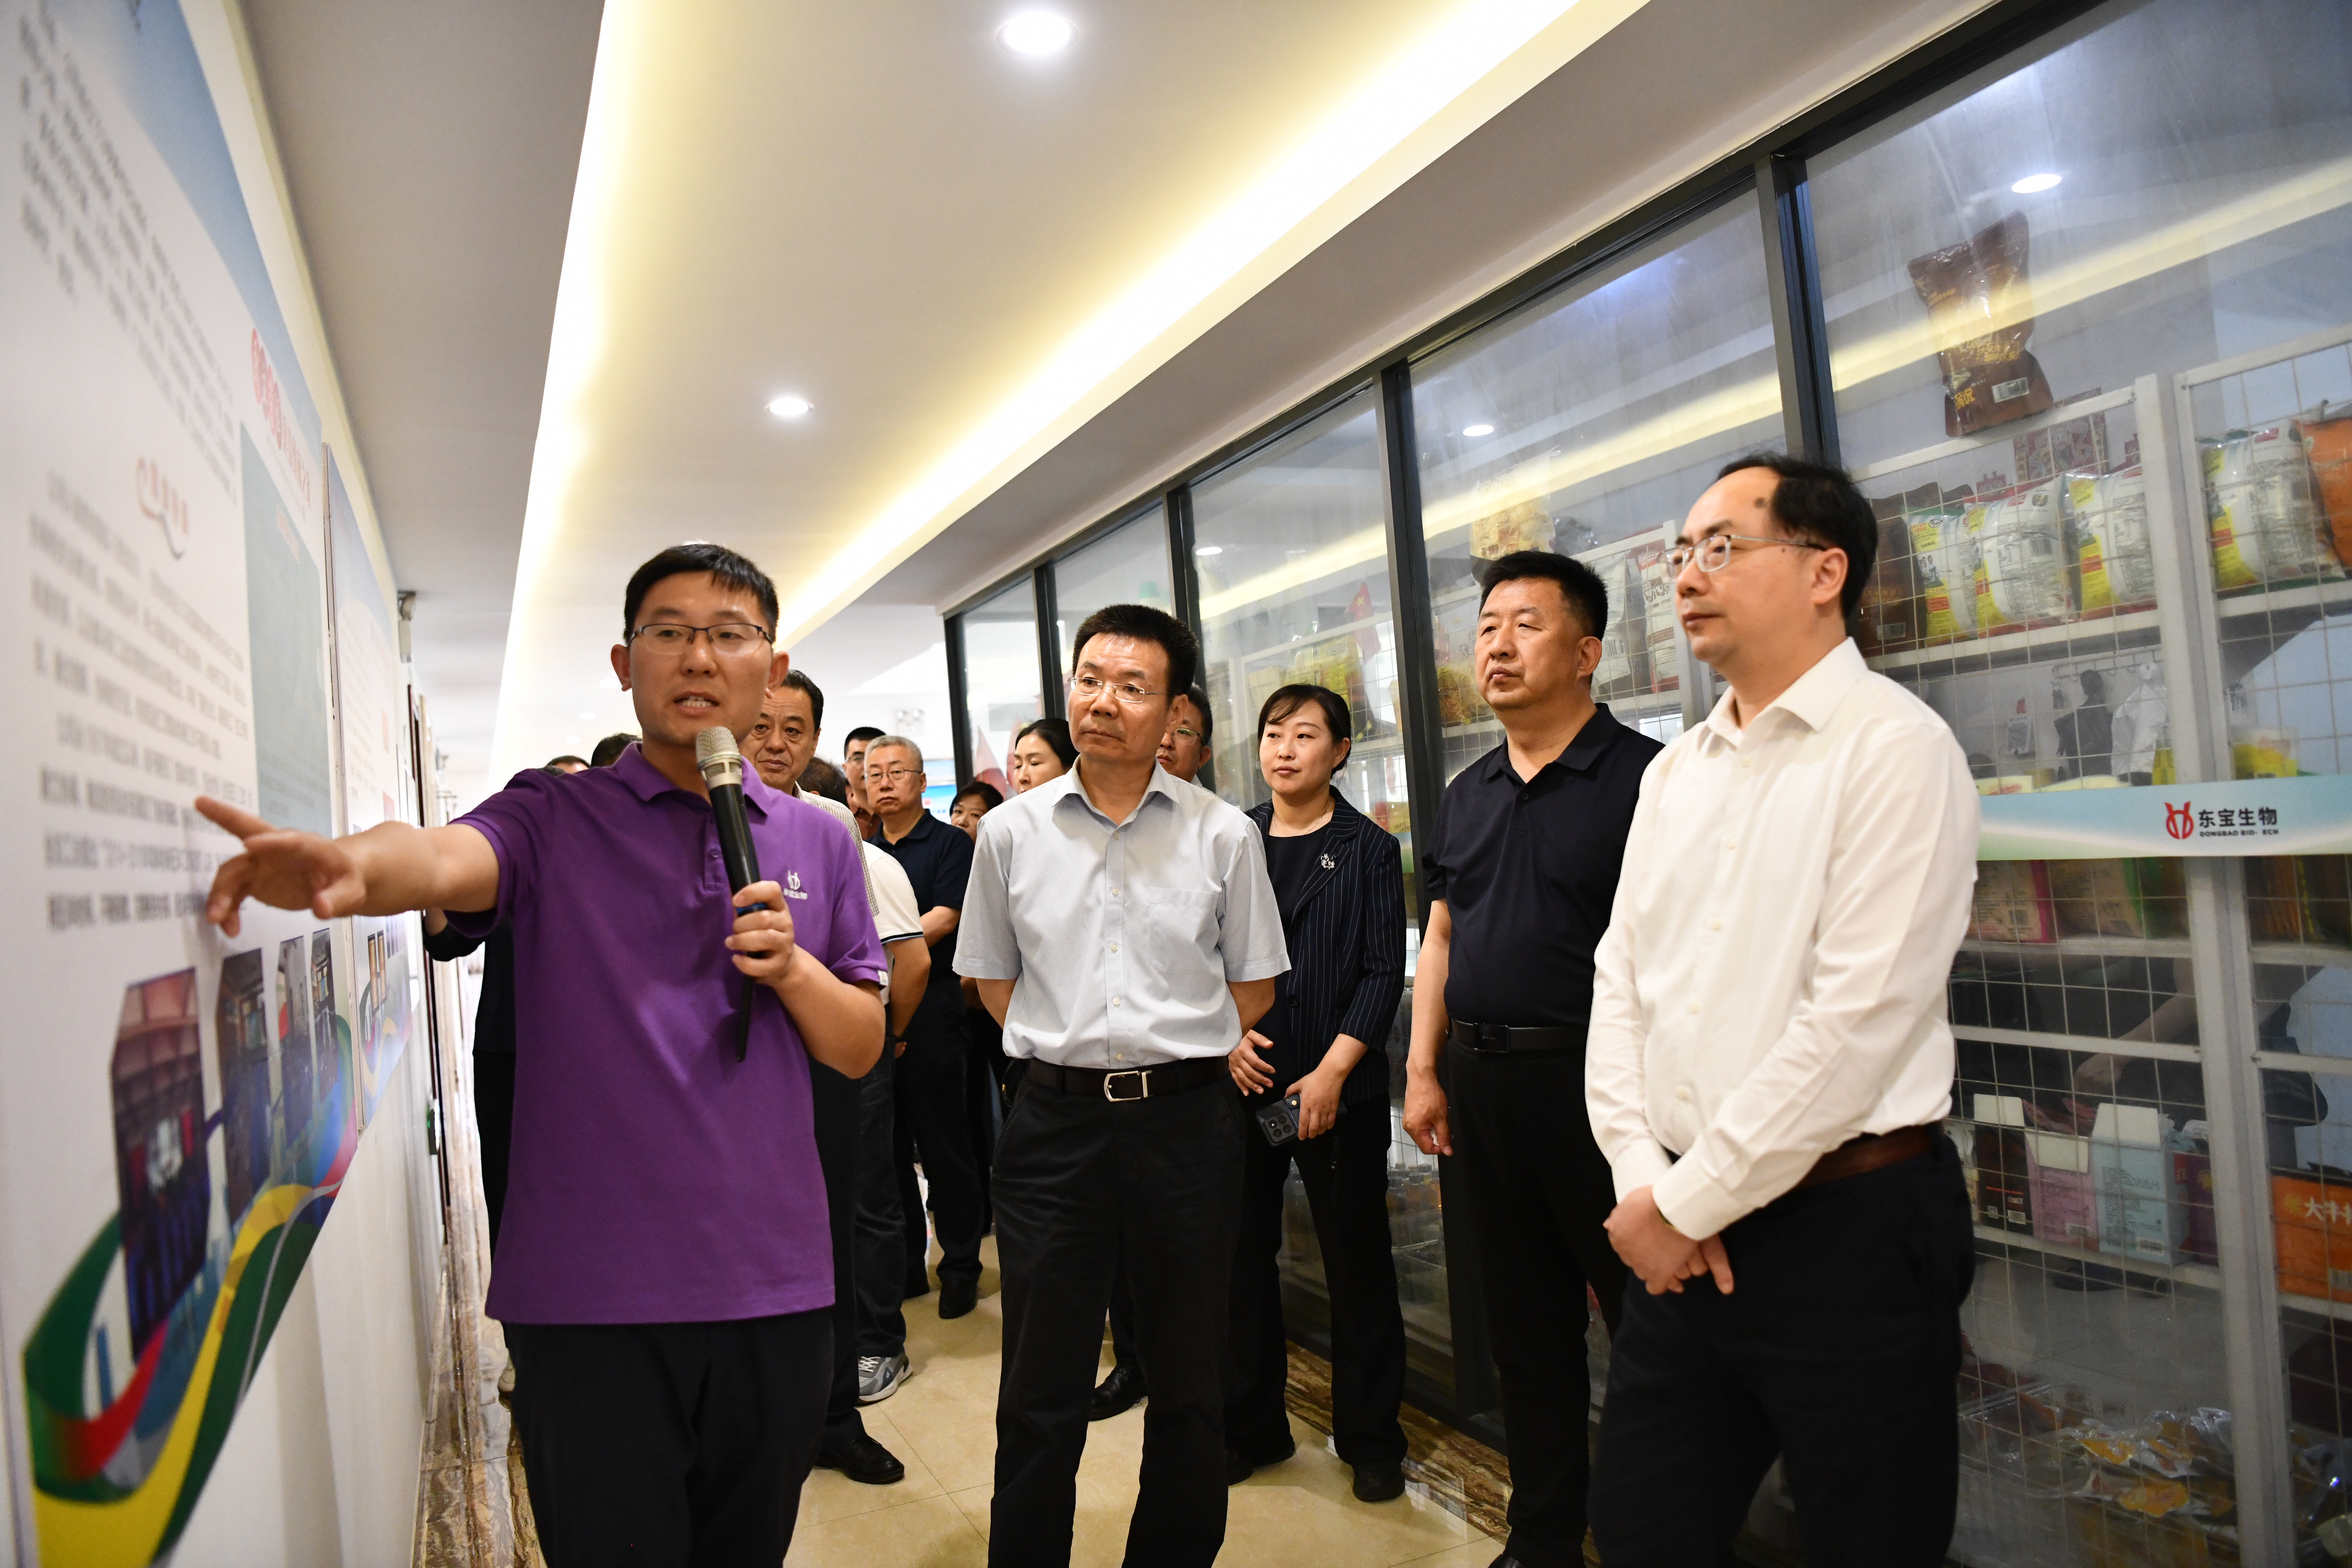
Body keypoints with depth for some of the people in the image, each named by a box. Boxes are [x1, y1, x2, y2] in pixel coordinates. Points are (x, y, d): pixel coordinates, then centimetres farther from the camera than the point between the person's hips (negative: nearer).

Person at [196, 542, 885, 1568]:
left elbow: (861, 1049, 9)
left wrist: (791, 969, -11)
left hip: (775, 1290, 3)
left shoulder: (817, 841, 7)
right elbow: (447, 858, -25)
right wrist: (353, 864, -47)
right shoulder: (555, 818, -1)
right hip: (590, 1296, -3)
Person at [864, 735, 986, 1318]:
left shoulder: (950, 843, 1)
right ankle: (905, 1264, 21)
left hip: (930, 1005, -5)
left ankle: (960, 1267, 10)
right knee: (887, 1141, 9)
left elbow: (944, 917, -10)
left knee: (942, 1139, -1)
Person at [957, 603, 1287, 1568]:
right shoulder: (1011, 831, 3)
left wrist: (1175, 1060, 6)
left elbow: (1254, 986, 7)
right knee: (1040, 1396, 9)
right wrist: (1068, 1055, 8)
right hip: (1055, 1120, 0)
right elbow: (992, 977, 13)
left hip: (1186, 1119, 0)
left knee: (1189, 1385, 14)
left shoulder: (1222, 834, -1)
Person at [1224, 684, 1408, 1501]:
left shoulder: (1370, 849, 0)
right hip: (1241, 1082, 3)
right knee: (1242, 1254, 10)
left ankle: (1370, 1438, 22)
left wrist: (1332, 1072, -12)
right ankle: (1251, 1425, 27)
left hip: (1339, 1088, -3)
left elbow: (1384, 973, -5)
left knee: (1357, 1262, 6)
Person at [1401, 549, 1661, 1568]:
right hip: (1480, 1081, 7)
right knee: (1524, 1322, 17)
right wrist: (1423, 1072, 10)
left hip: (1594, 1079, -6)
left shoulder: (1642, 778, -9)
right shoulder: (1466, 796, 12)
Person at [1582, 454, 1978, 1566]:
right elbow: (1620, 981, 8)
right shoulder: (1674, 773, 11)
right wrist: (1643, 1179, -4)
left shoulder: (1895, 747, -11)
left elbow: (1858, 1021, -18)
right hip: (1682, 1230, 6)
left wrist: (1690, 1201, -13)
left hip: (1850, 1228, -6)